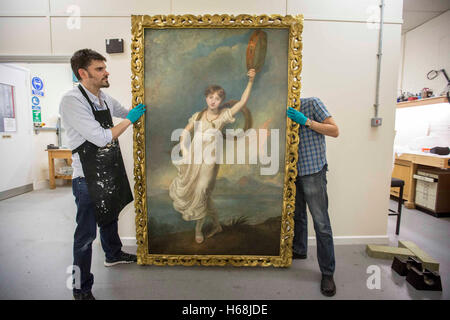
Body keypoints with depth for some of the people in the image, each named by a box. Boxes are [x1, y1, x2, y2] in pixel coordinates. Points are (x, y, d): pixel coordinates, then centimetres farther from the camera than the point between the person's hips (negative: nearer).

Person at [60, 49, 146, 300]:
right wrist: (130, 119, -16)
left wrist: (143, 109, 15)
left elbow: (125, 111, 26)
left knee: (110, 216, 25)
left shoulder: (105, 98, 6)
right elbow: (101, 138, -24)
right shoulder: (72, 101, -18)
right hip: (89, 177, -8)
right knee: (86, 233, 4)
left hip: (111, 171, 8)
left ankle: (113, 255, 50)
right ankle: (82, 289, 22)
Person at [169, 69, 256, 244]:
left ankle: (198, 229, 27)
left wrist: (250, 81, -23)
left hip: (208, 161, -4)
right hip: (193, 158, 4)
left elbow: (242, 101, -15)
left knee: (200, 194, 2)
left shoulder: (224, 115, -6)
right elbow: (185, 132, 9)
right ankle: (216, 225, 36)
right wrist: (183, 148, -5)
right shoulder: (198, 115, 2)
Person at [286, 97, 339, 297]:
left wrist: (307, 121, -17)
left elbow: (335, 131, -9)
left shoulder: (312, 104, -4)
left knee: (321, 224, -3)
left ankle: (327, 273, 9)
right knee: (297, 215, 20)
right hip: (294, 173, 7)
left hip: (313, 172, -6)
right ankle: (299, 250, 40)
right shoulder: (289, 114, 12)